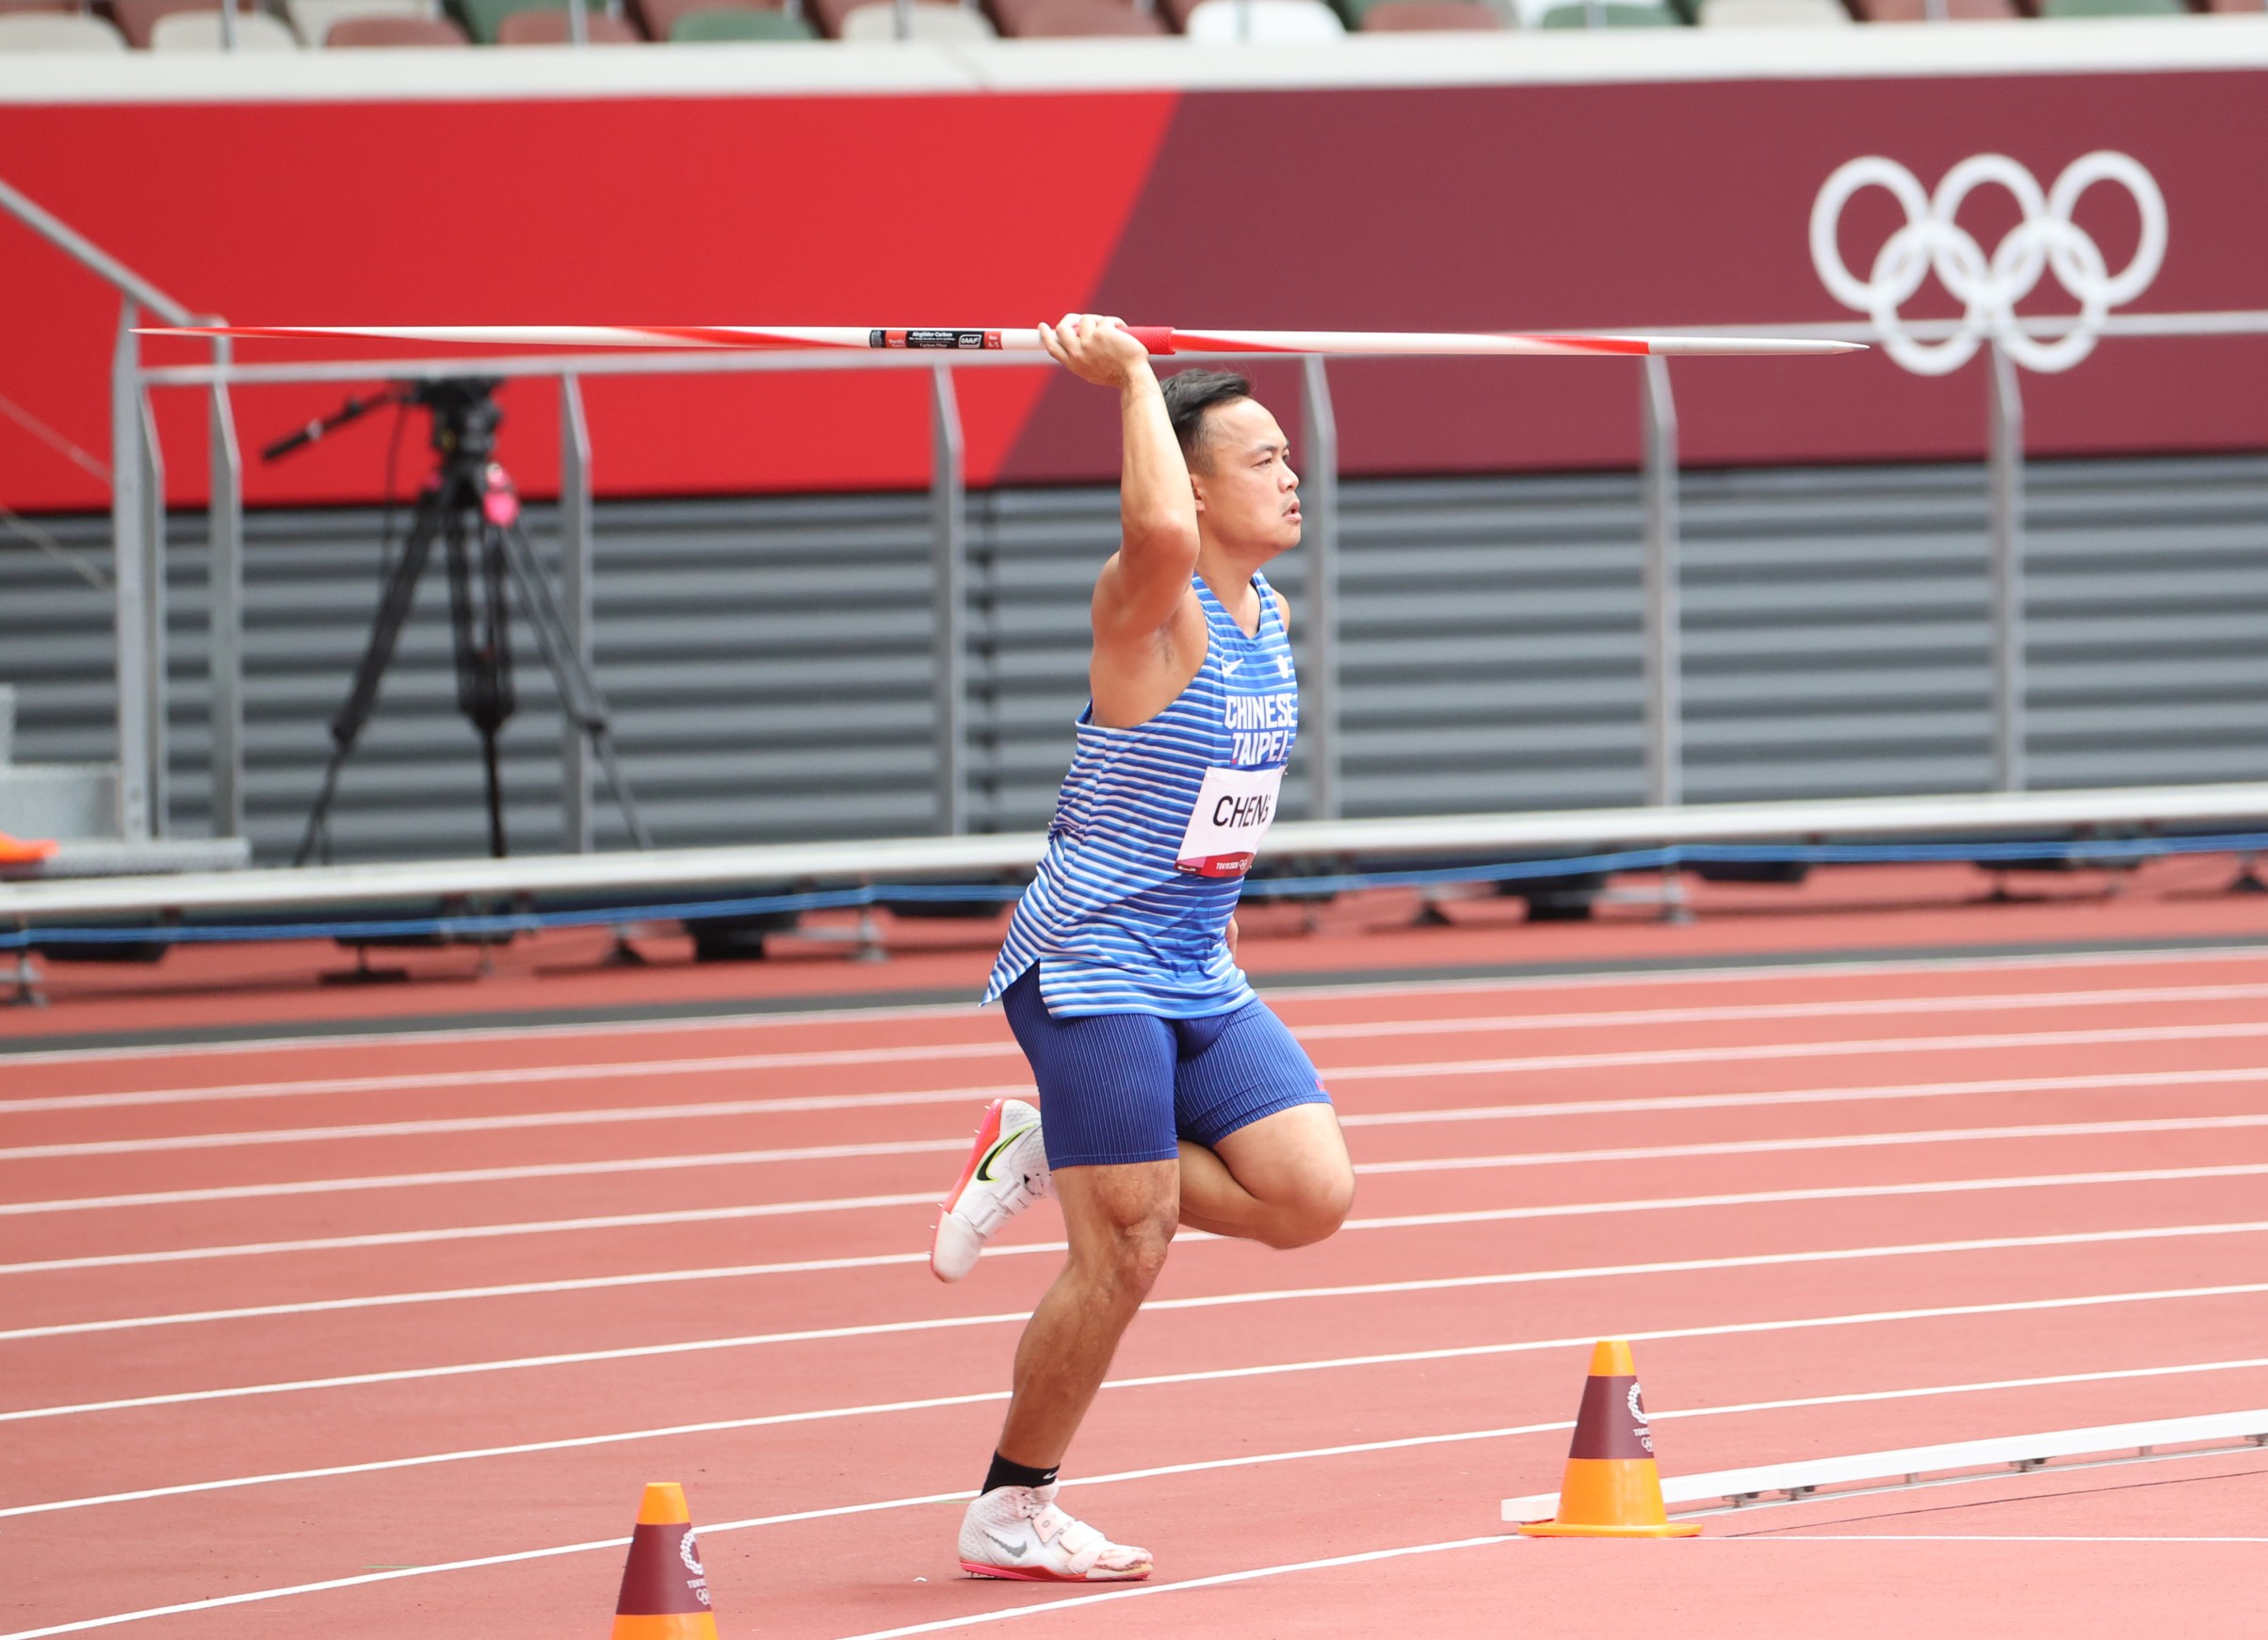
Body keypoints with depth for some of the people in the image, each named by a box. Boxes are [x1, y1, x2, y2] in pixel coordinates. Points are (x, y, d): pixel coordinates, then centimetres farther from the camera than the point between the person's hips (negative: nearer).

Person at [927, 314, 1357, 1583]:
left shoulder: (1271, 615, 9)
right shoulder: (1154, 609, -16)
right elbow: (1161, 530, -41)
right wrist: (1134, 376, -29)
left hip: (1199, 977, 8)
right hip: (1092, 966, -8)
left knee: (1313, 1194, -5)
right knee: (1125, 1261, -8)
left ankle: (1051, 1161, 12)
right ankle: (1009, 1514, 8)